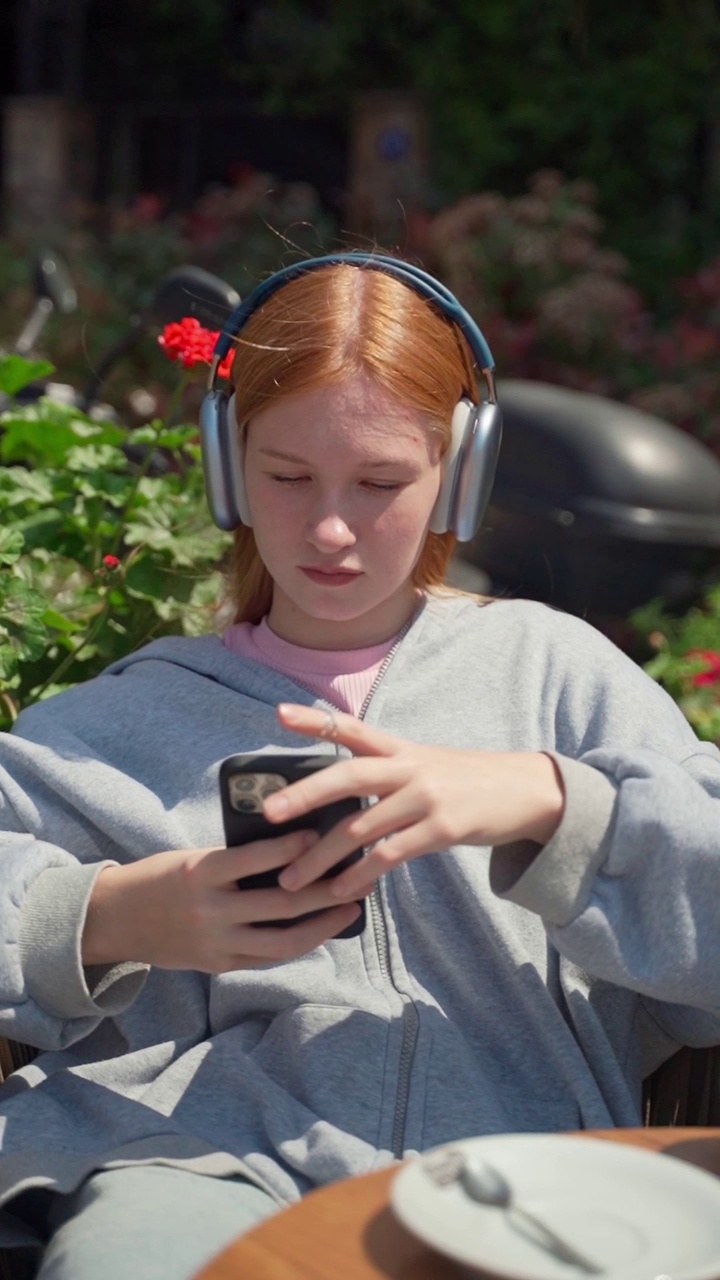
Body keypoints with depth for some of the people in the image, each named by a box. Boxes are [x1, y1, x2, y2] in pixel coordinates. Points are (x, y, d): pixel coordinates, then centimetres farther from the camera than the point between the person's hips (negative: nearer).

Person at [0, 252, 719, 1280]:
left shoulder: (542, 664, 15)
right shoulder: (128, 714, 18)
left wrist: (553, 799, -14)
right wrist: (100, 920, -9)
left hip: (508, 1166, 0)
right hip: (203, 1161, 0)